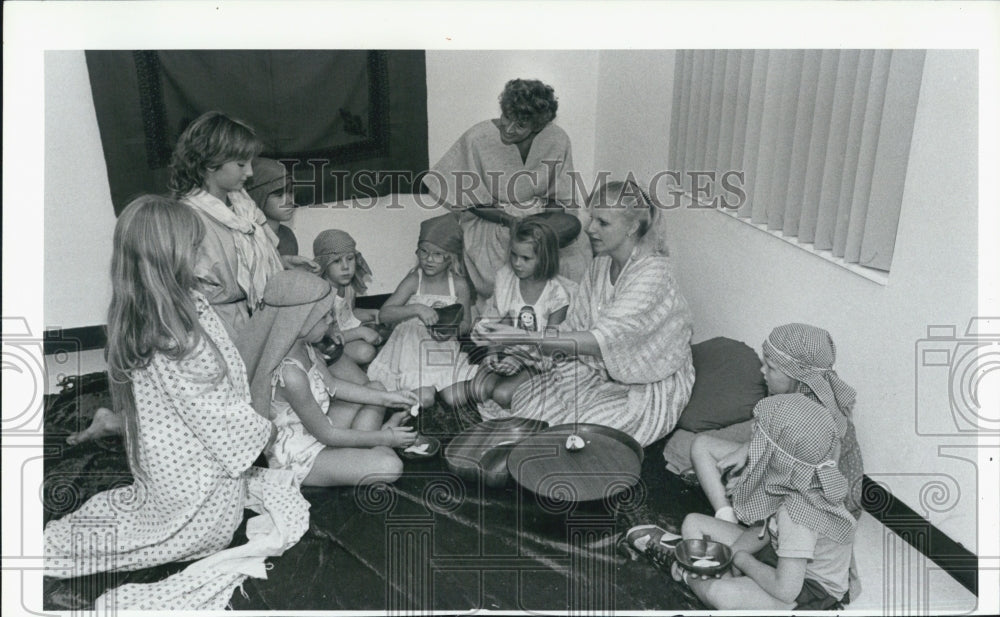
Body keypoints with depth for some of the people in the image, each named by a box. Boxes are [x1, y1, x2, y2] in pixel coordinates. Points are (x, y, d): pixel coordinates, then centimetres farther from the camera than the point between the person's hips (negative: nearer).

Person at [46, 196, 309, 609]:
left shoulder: (133, 316, -5)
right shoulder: (177, 337, -34)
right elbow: (214, 408, -26)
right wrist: (263, 432, -9)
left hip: (160, 460, 8)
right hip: (196, 472, -8)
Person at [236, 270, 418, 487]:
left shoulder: (303, 347, -6)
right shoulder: (290, 374, -33)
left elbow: (332, 386, 9)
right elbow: (326, 434, -23)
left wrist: (386, 398, 5)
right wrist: (384, 438, -14)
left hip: (313, 432, 9)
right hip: (298, 457, -9)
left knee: (375, 389, 13)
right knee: (390, 465, -23)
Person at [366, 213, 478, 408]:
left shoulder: (459, 285, -4)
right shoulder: (413, 282, -9)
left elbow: (465, 324, 4)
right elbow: (384, 314, -18)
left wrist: (452, 330, -20)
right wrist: (416, 309, -32)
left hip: (446, 349, 2)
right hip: (413, 350, -2)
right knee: (424, 400, -19)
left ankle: (435, 385, 17)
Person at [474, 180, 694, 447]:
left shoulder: (653, 273, -25)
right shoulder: (600, 265, 2)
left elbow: (601, 340, -35)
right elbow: (573, 327, 0)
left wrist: (523, 337, -40)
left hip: (650, 389, -7)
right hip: (602, 370, 7)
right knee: (527, 399, -13)